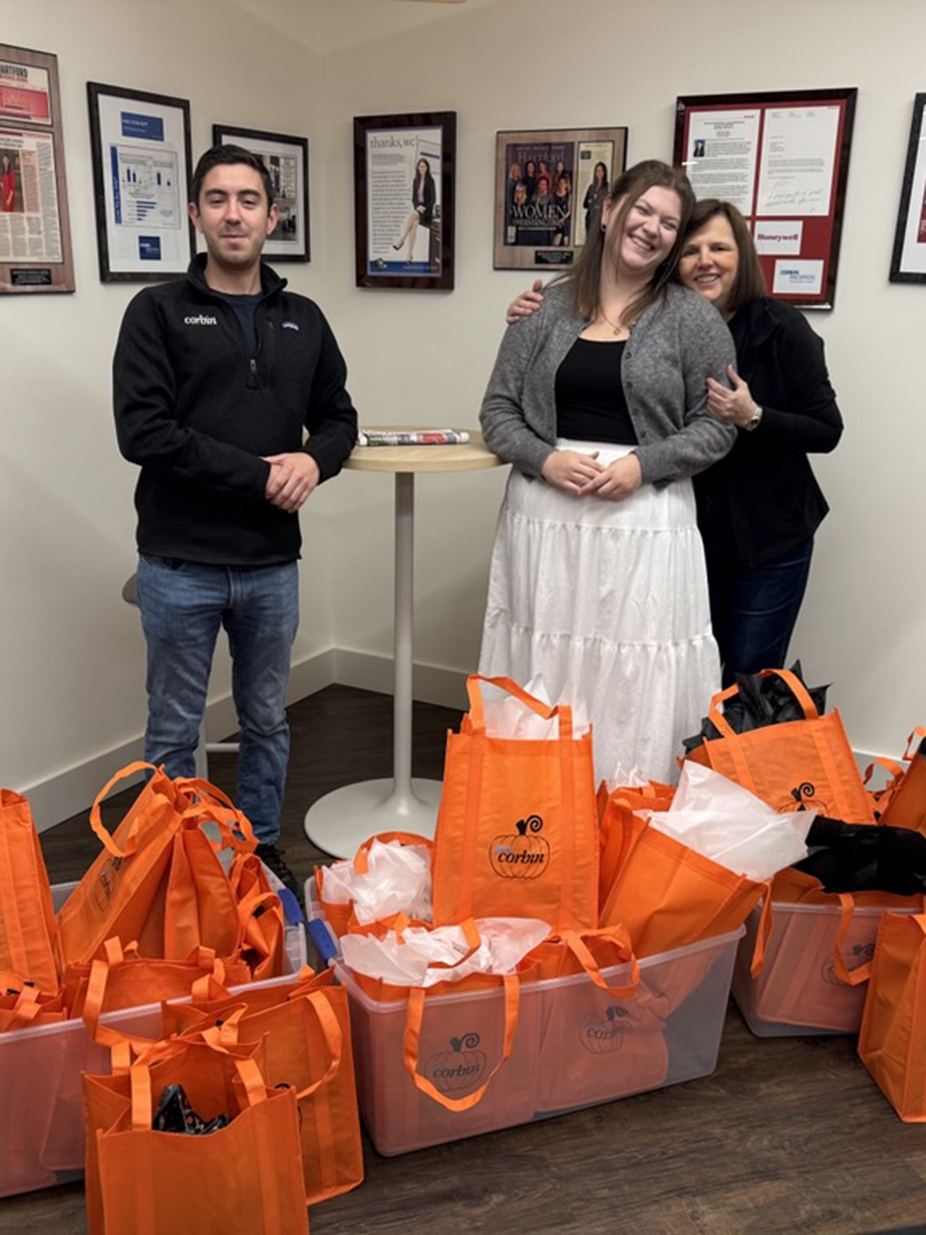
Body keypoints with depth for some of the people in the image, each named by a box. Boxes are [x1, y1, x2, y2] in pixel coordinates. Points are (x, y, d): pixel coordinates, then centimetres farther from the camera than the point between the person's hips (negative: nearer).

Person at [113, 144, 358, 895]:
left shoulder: (303, 320, 10)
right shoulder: (158, 312, -3)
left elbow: (338, 418, 14)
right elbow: (142, 431, -14)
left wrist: (313, 460, -9)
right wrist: (258, 473, -17)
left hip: (271, 563, 4)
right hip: (180, 564, -3)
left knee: (268, 722, 16)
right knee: (174, 733, 9)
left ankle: (263, 852, 34)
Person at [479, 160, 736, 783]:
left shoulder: (693, 319, 3)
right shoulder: (546, 309, 8)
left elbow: (715, 426, 2)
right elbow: (498, 408, 8)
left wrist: (643, 464, -13)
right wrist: (545, 459, -10)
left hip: (645, 520, -2)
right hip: (545, 515, 2)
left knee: (636, 680, 0)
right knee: (544, 669, 8)